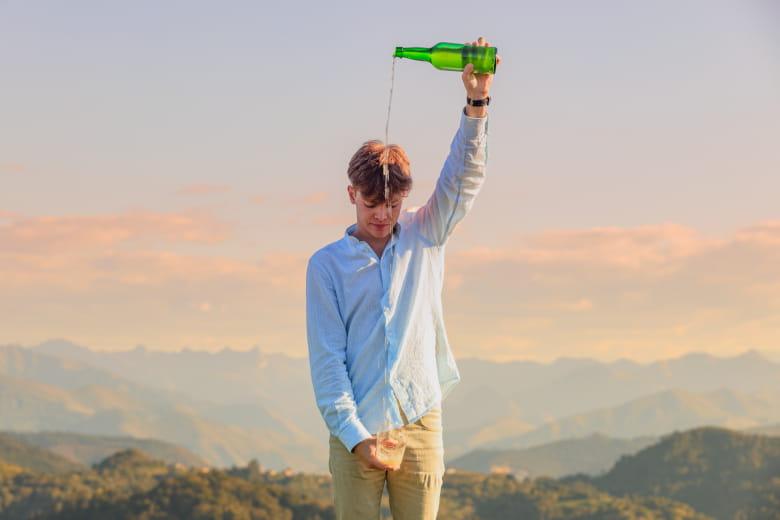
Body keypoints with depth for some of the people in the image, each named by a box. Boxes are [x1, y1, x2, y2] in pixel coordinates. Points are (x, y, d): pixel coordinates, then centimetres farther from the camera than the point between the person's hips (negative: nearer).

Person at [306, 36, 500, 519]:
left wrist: (477, 104, -17)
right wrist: (354, 435, -10)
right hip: (356, 430, -2)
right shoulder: (327, 264, 3)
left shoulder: (424, 238, 10)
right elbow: (327, 357, -2)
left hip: (420, 423, 2)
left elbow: (464, 179, -2)